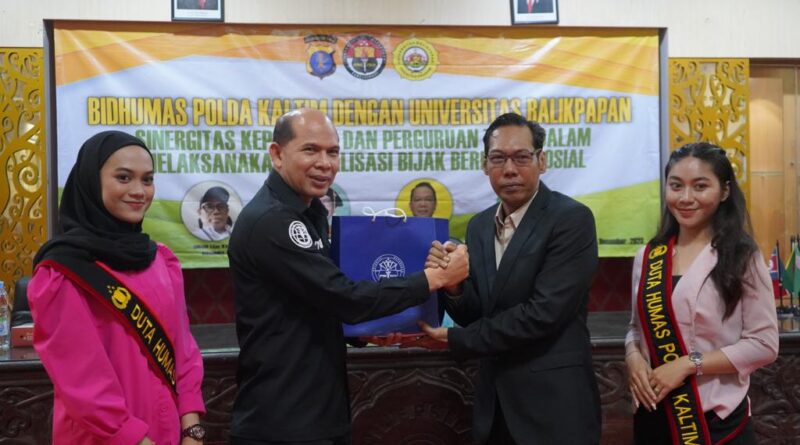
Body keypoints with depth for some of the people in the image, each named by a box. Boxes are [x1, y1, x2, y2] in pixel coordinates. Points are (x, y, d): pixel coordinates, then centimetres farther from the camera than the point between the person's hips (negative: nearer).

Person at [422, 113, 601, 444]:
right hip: (496, 403, 6)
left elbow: (544, 313, -22)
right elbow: (475, 315, 6)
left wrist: (454, 339, -13)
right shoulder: (479, 226, 5)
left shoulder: (572, 219, -15)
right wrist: (453, 285, -16)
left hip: (553, 404, -5)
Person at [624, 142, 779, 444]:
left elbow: (764, 344, -10)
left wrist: (688, 364, -17)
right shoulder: (648, 257, 3)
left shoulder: (742, 258, -8)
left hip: (716, 419, -3)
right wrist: (633, 357, -9)